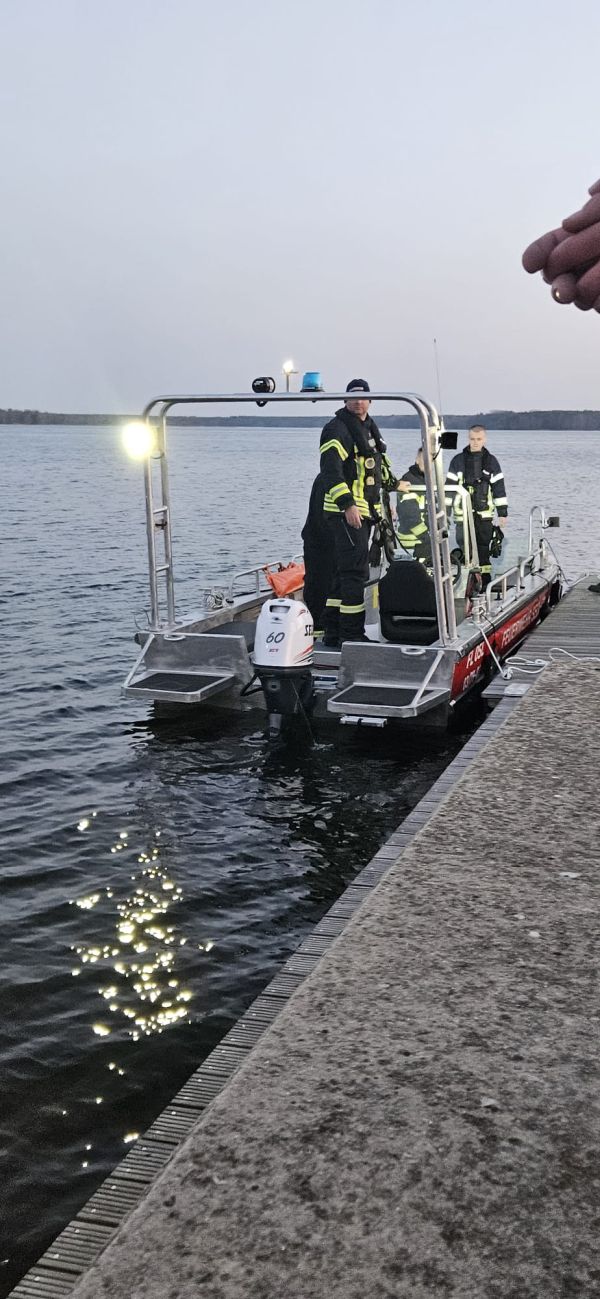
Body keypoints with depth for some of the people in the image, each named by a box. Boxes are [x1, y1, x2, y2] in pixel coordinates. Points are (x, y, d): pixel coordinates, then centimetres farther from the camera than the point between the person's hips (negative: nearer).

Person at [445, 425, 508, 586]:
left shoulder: (491, 461, 7)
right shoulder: (458, 460, 2)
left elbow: (499, 488, 8)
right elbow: (449, 488, 3)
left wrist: (503, 512, 4)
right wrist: (445, 512, 0)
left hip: (484, 513, 2)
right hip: (463, 513, -1)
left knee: (483, 548, 6)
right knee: (465, 548, -5)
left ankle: (485, 581, 13)